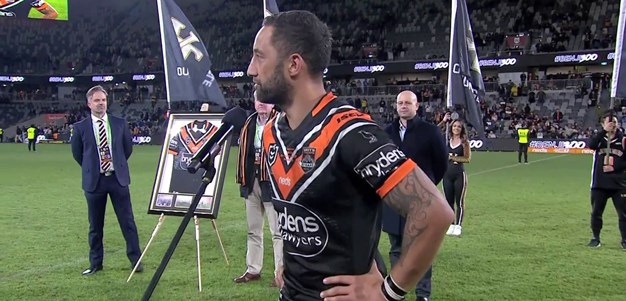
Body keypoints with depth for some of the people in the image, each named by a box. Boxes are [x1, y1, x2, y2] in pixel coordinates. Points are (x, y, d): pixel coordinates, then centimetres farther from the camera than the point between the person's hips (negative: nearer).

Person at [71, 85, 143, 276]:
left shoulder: (119, 123, 3)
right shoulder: (80, 127, -1)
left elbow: (128, 147, 15)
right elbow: (77, 153, 11)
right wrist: (91, 168, 9)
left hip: (118, 178, 0)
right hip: (94, 181, 0)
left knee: (127, 221, 3)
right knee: (95, 225, 9)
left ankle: (135, 259, 12)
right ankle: (95, 263, 21)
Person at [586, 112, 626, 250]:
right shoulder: (599, 137, 4)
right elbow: (591, 145, -20)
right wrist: (604, 131, -25)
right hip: (599, 183, 1)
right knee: (596, 212, 8)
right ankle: (595, 238, 22)